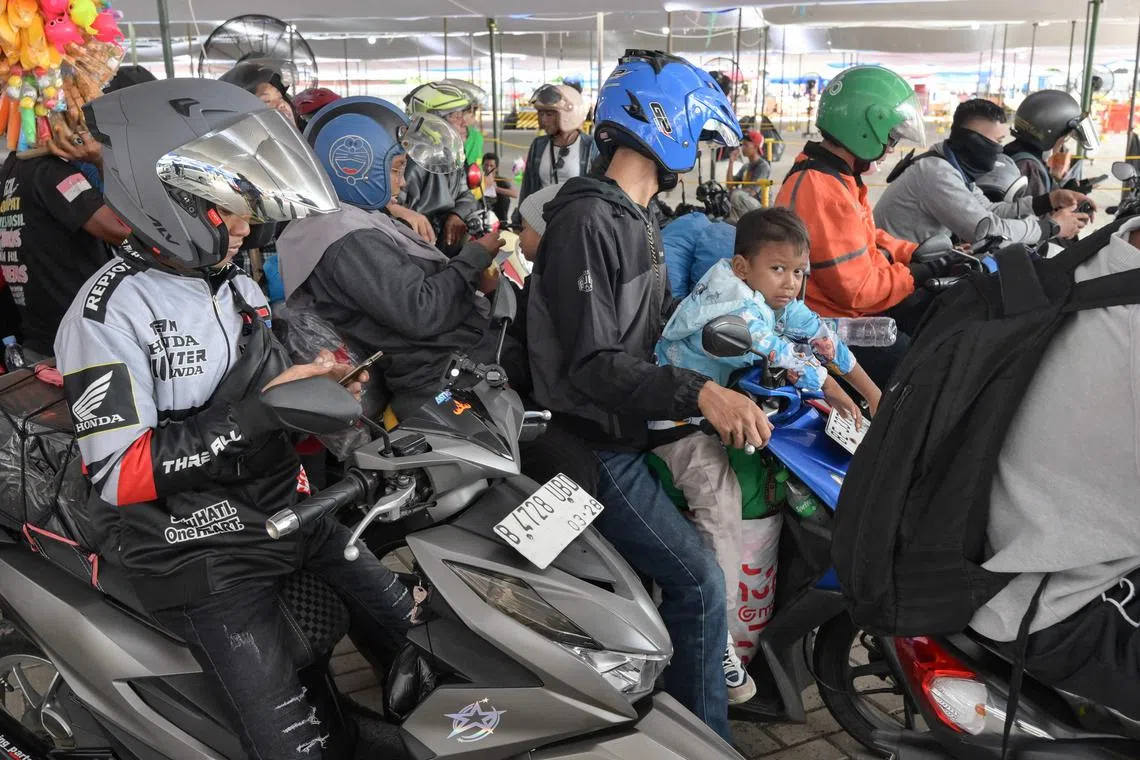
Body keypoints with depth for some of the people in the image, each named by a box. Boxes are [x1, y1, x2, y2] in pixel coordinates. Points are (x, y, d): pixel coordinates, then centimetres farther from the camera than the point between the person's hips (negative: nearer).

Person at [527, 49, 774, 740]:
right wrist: (699, 393, -37)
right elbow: (592, 364, -26)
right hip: (597, 449, -10)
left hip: (635, 431, 10)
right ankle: (704, 738, 9)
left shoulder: (640, 220, 13)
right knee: (699, 582, -9)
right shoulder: (586, 221, -19)